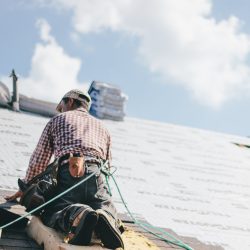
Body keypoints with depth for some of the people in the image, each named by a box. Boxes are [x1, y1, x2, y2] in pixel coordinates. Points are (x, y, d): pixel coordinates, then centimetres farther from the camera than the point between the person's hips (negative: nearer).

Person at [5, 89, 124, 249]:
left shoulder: (58, 120, 26)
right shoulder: (102, 127, 34)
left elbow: (38, 162, 24)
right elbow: (107, 162, 32)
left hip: (68, 174, -2)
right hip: (95, 174, 2)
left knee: (50, 215, 3)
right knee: (108, 208, 15)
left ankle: (76, 215, -35)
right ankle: (104, 218, -26)